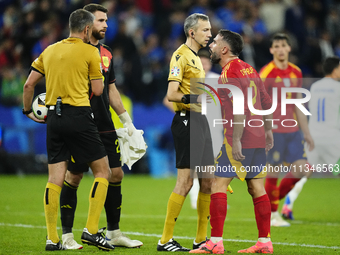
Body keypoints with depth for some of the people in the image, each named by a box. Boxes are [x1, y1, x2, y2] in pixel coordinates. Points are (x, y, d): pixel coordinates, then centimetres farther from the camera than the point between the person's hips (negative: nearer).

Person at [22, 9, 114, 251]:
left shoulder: (50, 50, 14)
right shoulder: (90, 52, -2)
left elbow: (29, 84, 14)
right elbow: (97, 90, -2)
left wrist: (28, 110, 26)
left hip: (54, 117, 5)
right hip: (79, 116, -5)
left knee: (55, 178, 5)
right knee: (103, 170, 6)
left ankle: (52, 238, 3)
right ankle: (91, 230, -3)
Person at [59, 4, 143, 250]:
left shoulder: (107, 53, 15)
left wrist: (127, 119, 19)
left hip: (105, 126, 7)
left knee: (116, 174, 5)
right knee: (73, 177, -2)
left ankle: (114, 232, 14)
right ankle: (67, 234, 6)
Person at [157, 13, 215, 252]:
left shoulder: (196, 57, 19)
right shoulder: (180, 56, -11)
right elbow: (172, 93, -20)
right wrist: (196, 99, -29)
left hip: (200, 120, 10)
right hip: (186, 121, -10)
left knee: (207, 181, 8)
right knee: (185, 182, -10)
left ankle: (201, 239, 14)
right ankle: (165, 240, -5)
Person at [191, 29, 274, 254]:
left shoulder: (230, 72, -12)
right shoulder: (248, 69, 14)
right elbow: (267, 102, 17)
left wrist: (236, 140, -23)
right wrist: (268, 130, 25)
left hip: (239, 141, -9)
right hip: (258, 139, 9)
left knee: (218, 185, -5)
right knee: (257, 188, 9)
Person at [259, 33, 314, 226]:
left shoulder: (296, 72, 10)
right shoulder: (266, 73, -9)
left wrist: (306, 132, 18)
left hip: (292, 130, 6)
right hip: (273, 130, -6)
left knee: (302, 168, -2)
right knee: (273, 172, -3)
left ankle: (274, 198, 18)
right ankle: (273, 215, 11)